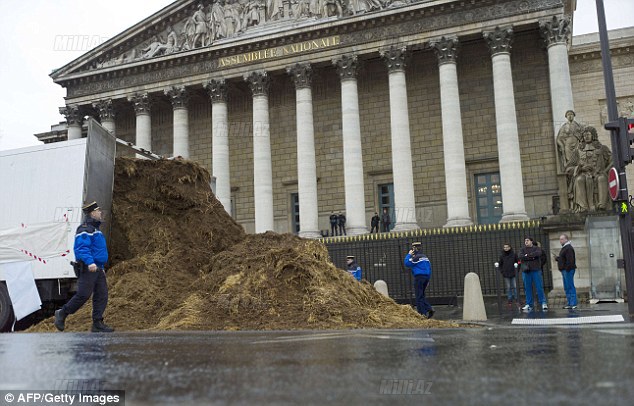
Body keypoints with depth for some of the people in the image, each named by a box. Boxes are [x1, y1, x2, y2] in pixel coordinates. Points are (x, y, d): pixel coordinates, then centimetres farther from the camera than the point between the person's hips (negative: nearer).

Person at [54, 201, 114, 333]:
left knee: (102, 295, 3)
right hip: (87, 268, -10)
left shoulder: (95, 228, 22)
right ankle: (62, 314, 9)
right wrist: (90, 262, -35)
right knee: (84, 295, -10)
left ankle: (98, 324, 6)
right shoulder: (85, 229, -10)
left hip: (97, 269, 10)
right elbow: (81, 248, -23)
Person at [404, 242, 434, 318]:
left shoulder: (416, 257, -10)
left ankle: (422, 313, -4)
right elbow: (429, 268, 18)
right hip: (426, 277, 8)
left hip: (419, 277, -8)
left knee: (419, 296, -3)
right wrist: (428, 280, 21)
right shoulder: (425, 257, 16)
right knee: (421, 295, 16)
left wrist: (409, 254, -2)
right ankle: (429, 309, 1)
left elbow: (407, 263, -14)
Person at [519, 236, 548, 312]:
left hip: (536, 270, -2)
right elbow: (521, 257, -7)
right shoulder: (523, 249, 12)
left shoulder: (537, 248, 6)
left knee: (539, 287, -3)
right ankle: (529, 304, 11)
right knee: (527, 288, 5)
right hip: (526, 271, 2)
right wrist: (532, 257, -14)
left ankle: (543, 303, 4)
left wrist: (527, 255, -10)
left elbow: (538, 253, -16)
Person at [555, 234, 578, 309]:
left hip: (568, 270, -11)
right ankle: (569, 303, 18)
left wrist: (567, 268, -24)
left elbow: (570, 260, -22)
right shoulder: (564, 248, 20)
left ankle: (573, 304, -8)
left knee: (570, 287, -9)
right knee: (566, 288, 13)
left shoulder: (568, 248, -14)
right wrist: (557, 258, 12)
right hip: (564, 270, 11)